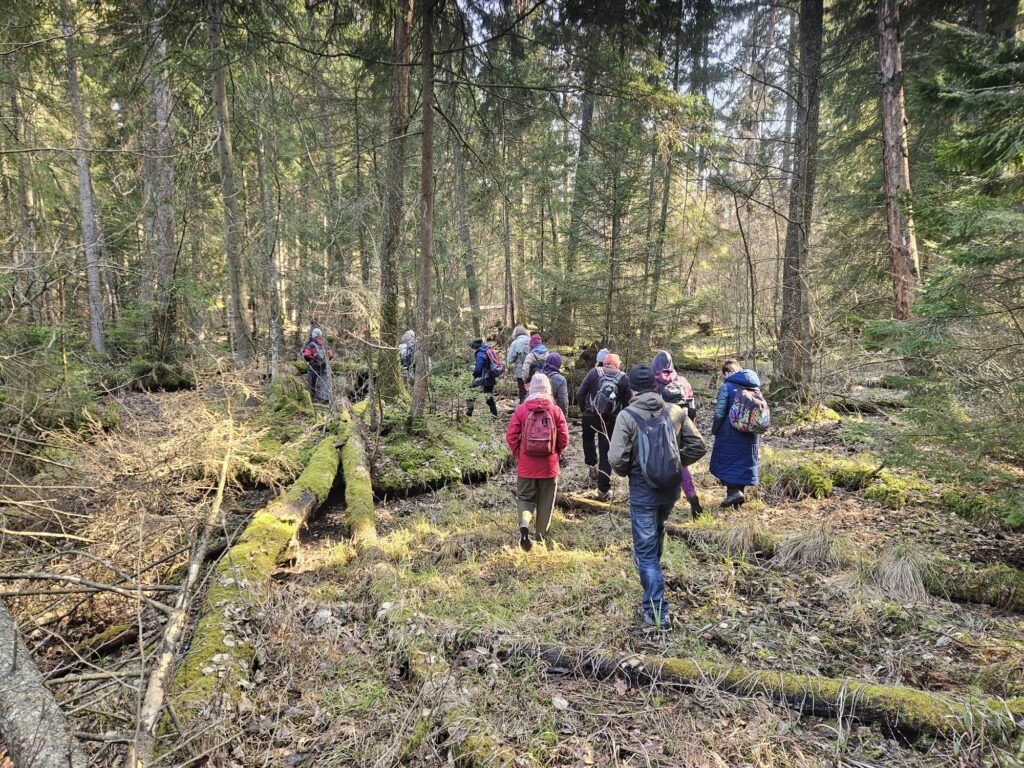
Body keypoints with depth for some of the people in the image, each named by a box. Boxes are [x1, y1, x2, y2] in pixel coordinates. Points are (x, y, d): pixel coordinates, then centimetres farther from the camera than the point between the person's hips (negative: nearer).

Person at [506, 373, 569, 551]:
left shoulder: (521, 409, -7)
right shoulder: (555, 410, -5)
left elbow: (511, 436, -7)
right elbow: (564, 437, -3)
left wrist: (518, 454, 9)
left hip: (526, 465, 0)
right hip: (549, 465, 1)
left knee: (525, 497, 13)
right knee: (545, 501, 16)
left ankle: (524, 525, -13)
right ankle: (543, 534, 25)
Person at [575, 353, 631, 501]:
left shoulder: (594, 372, -1)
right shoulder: (623, 378, 3)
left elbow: (579, 394, -4)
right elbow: (628, 401, 1)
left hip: (590, 416, -1)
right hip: (611, 420, 1)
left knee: (588, 439, 31)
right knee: (606, 453, 8)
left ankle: (592, 465, 15)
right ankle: (603, 489, 7)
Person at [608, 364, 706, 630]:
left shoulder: (628, 416, -15)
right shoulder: (675, 412, -2)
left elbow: (616, 457, -19)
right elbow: (698, 446, 1)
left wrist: (626, 471, 2)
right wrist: (676, 463, 13)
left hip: (642, 490, -5)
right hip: (671, 489, 5)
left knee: (646, 549, 5)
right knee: (655, 538, 29)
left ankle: (657, 612, 6)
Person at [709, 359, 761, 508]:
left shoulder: (726, 387, -12)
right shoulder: (754, 387, 9)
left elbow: (719, 413, -14)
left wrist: (714, 430, 2)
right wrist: (758, 436, 23)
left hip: (731, 433, -6)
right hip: (750, 434, 6)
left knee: (727, 462, 5)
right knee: (744, 462, 14)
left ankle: (733, 491, -9)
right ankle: (740, 492, 19)